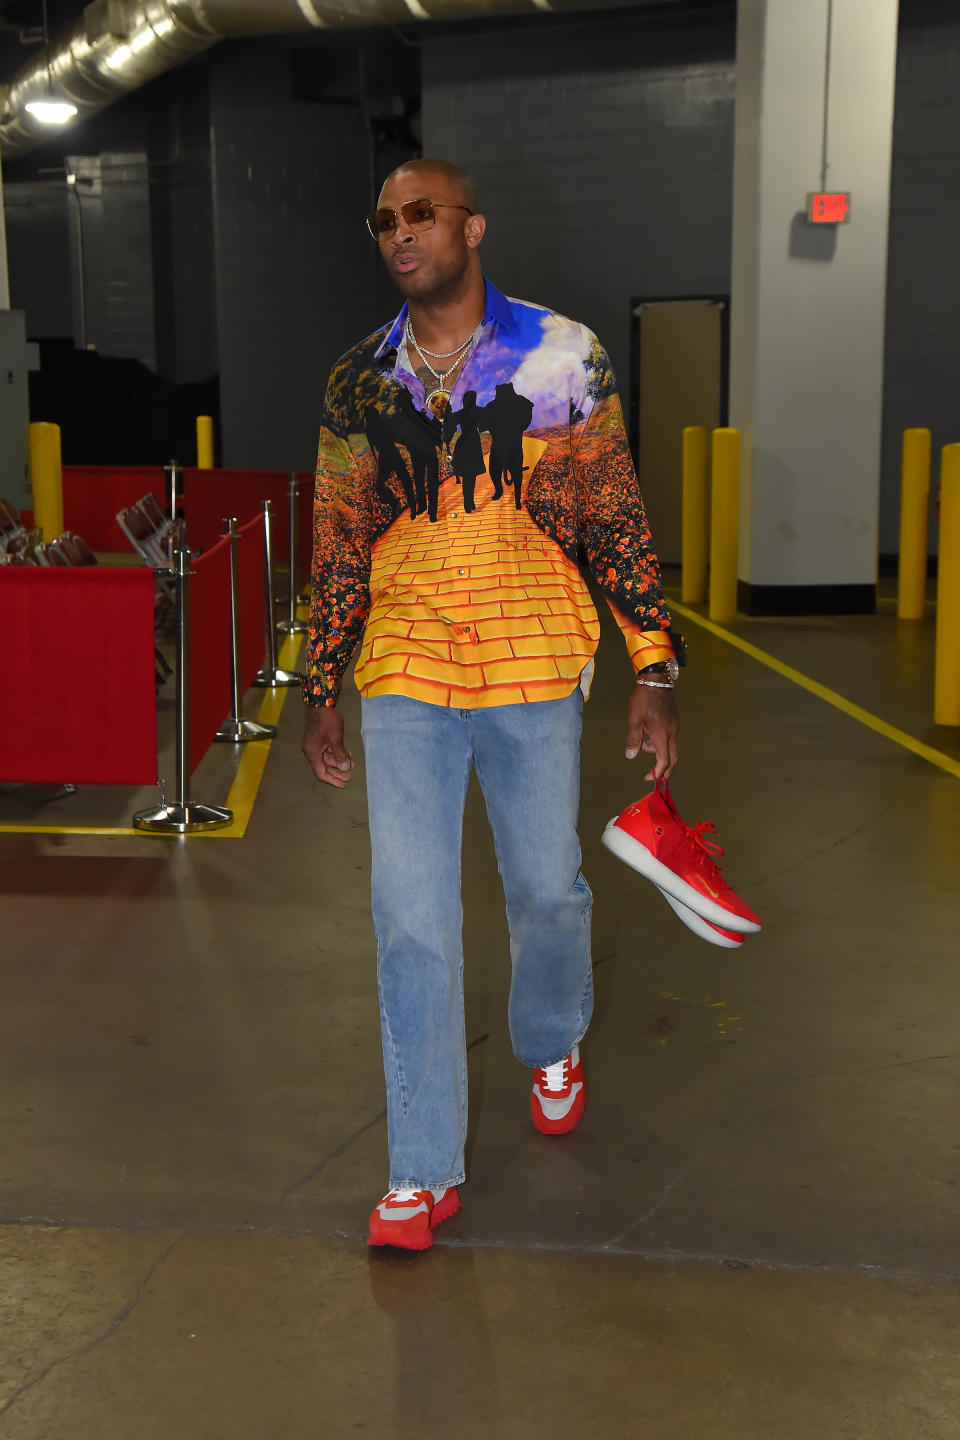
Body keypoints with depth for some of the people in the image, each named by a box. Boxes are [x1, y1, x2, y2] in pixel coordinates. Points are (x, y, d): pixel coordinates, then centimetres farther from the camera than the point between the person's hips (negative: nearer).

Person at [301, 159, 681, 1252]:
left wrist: (655, 671, -4)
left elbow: (616, 519, 0)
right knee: (410, 920, -1)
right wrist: (321, 692, 9)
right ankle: (424, 1170, 11)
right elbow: (338, 547, 10)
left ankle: (553, 1045, 47)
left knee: (547, 888, 14)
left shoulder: (563, 357, -2)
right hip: (404, 680, 1)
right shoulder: (358, 382, 4)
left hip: (535, 673, -1)